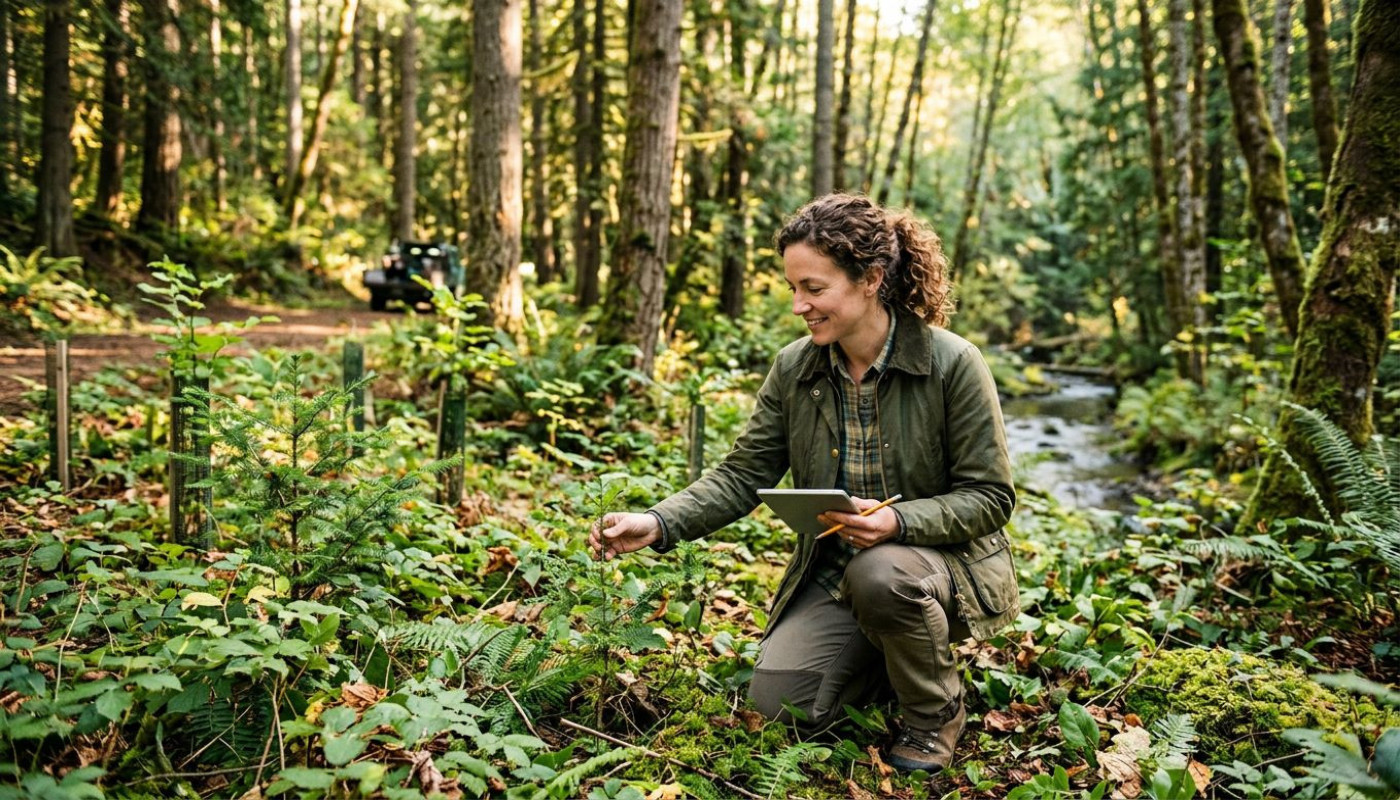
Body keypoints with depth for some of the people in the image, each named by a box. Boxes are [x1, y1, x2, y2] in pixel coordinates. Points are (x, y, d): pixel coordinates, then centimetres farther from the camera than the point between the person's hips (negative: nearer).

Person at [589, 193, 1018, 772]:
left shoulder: (953, 364, -18)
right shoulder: (794, 368, -5)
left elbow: (990, 497, -14)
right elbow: (743, 475, -4)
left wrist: (898, 522, -32)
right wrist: (658, 523, -20)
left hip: (941, 559, -4)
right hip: (833, 570, 4)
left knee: (880, 575, -37)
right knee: (778, 699, -11)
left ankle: (936, 714, -6)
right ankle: (888, 656, 19)